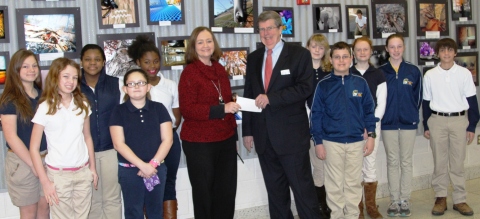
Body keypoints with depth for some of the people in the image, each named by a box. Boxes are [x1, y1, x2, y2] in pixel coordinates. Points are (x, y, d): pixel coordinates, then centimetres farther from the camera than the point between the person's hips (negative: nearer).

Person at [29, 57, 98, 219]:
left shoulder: (83, 104, 3)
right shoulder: (45, 108, -9)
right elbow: (34, 148, -7)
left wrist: (92, 168, 11)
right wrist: (45, 182, -10)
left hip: (83, 172, 3)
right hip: (58, 174, -3)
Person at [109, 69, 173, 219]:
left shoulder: (159, 108, 2)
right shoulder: (119, 111, -2)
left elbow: (167, 139, -2)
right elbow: (119, 144, -9)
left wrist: (153, 163, -13)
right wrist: (141, 165, -17)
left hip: (157, 168, 2)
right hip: (129, 170, -1)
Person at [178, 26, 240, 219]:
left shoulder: (220, 70, 10)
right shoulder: (189, 73, -9)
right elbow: (187, 109, -17)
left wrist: (234, 134, 17)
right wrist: (222, 109, -24)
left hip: (225, 140, 6)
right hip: (199, 143, -6)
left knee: (227, 191, 12)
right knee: (204, 193, 8)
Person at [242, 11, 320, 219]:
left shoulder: (300, 54, -2)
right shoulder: (253, 58, 13)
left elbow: (305, 87, -14)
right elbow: (248, 95, 13)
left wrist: (270, 98, -19)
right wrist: (247, 130, 8)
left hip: (291, 134, -5)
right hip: (264, 135, 5)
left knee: (302, 187, 0)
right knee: (275, 189, 14)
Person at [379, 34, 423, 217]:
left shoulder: (413, 71, 1)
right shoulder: (380, 72, 0)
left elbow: (418, 96, 5)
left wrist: (412, 115, 2)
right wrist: (383, 116, 0)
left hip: (408, 122, 0)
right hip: (388, 123, 0)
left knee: (406, 162, 6)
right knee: (392, 162, 6)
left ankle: (405, 200, 15)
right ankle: (394, 201, 14)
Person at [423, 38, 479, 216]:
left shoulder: (464, 73, 1)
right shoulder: (430, 75, 2)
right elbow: (426, 102, 7)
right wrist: (426, 126, 6)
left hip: (459, 120, 0)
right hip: (437, 121, 0)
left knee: (458, 162, 5)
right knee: (439, 161, 6)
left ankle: (460, 200, 15)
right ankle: (440, 198, 16)